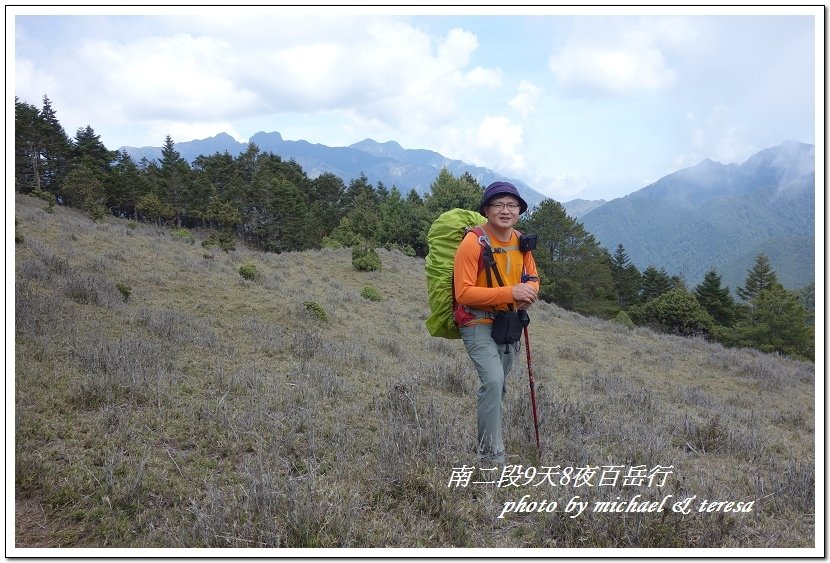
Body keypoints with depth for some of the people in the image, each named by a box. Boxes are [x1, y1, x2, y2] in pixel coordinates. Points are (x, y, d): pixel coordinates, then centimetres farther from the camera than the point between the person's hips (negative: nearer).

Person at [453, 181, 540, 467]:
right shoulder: (473, 242, -19)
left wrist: (529, 292, -13)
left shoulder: (521, 242, 3)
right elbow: (464, 293, -23)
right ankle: (491, 456, -12)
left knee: (498, 385, 16)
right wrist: (510, 293, -29)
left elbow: (532, 278, 13)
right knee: (493, 381, -22)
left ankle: (484, 441, 35)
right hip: (479, 323, -7)